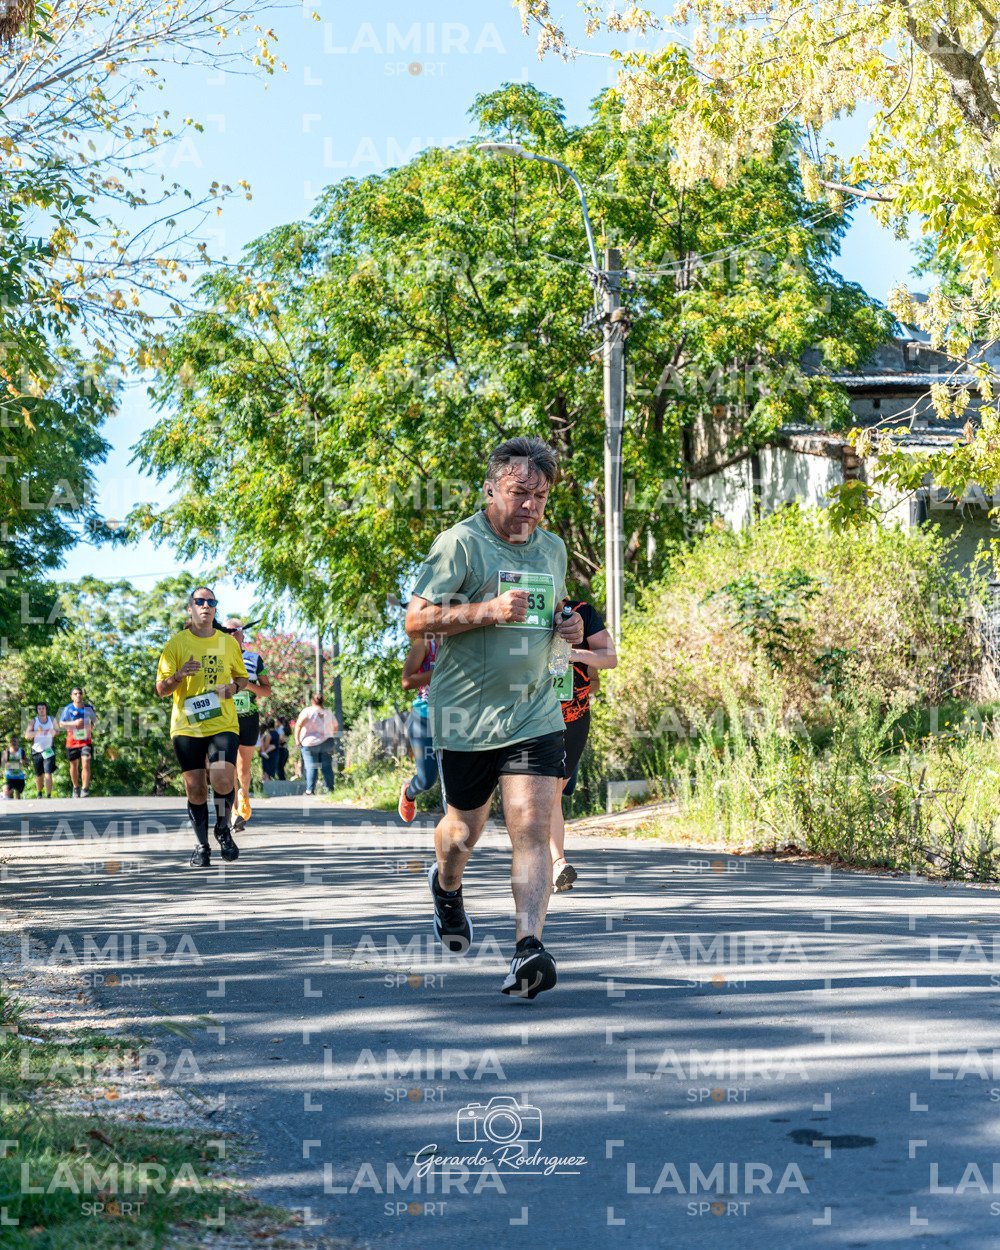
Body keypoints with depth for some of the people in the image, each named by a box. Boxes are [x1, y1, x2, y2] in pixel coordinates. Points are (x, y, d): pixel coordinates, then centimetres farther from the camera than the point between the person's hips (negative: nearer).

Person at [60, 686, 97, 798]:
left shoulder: (89, 707, 0)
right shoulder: (68, 709, -6)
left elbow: (94, 721, 16)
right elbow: (61, 724, -7)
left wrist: (91, 726, -5)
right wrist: (74, 723, -21)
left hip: (86, 740, 0)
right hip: (72, 740, 0)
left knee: (86, 764, -16)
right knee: (74, 765, 12)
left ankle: (85, 790, -15)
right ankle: (76, 788, 33)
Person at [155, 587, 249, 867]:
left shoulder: (228, 642, 8)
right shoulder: (176, 644, 2)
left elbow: (242, 677, 21)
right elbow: (161, 689, 1)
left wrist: (234, 687, -3)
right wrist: (179, 675, -19)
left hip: (223, 724, 0)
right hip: (187, 726, 0)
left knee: (222, 780, -17)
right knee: (195, 788, 1)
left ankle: (223, 829, 9)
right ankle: (202, 845, 18)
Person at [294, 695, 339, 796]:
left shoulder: (308, 711, -6)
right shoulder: (329, 714, 8)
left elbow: (298, 725, -15)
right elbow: (336, 727, 20)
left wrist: (297, 739, -11)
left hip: (310, 743, -3)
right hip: (327, 742, 3)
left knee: (311, 767, -2)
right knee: (327, 767, 6)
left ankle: (310, 790, -6)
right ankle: (330, 789, 5)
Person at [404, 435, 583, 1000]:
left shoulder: (553, 547, 12)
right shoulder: (460, 543, -8)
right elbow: (416, 619, -13)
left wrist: (570, 626, 5)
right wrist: (489, 610, -23)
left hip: (535, 715, 3)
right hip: (466, 716, -3)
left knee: (533, 830, -12)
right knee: (465, 829, 14)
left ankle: (529, 949, -18)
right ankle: (447, 886, 48)